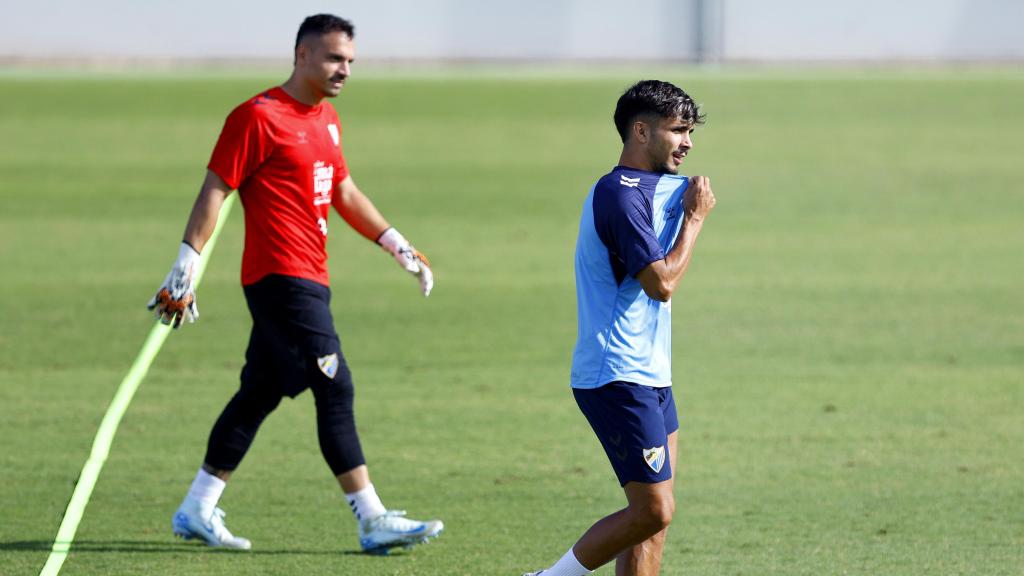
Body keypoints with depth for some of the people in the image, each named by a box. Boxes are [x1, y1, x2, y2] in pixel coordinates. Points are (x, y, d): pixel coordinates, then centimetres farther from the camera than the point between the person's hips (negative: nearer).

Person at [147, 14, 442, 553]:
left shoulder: (326, 119, 17)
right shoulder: (258, 116, -10)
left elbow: (344, 192, 27)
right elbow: (214, 190, -11)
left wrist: (398, 245, 22)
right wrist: (185, 268, -15)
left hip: (308, 280, 9)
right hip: (281, 277, -9)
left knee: (259, 393, 12)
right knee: (334, 388, -11)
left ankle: (197, 511, 19)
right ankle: (373, 520, -11)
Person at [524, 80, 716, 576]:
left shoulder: (656, 187, 16)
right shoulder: (620, 195, -16)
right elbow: (662, 282, -20)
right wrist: (695, 217, -10)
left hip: (649, 375, 11)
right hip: (618, 380, -11)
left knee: (652, 513, 7)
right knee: (653, 512, -11)